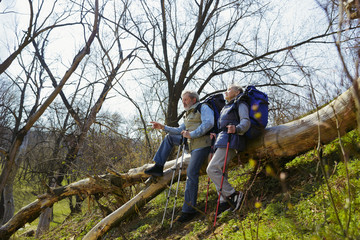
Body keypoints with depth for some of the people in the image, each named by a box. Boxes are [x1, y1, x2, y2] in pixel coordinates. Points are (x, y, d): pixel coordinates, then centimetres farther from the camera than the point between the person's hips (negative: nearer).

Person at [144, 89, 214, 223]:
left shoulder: (203, 108, 0)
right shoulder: (188, 115, 26)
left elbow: (209, 123, -18)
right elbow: (179, 131, 28)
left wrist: (192, 134, -19)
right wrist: (163, 127, 17)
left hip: (201, 145, -9)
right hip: (191, 145, 9)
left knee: (191, 173, -16)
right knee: (169, 137, 10)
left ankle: (189, 210, -11)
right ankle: (158, 167, 5)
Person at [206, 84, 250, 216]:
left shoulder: (240, 105, 4)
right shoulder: (227, 107, 30)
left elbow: (246, 122, -12)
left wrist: (237, 129, -32)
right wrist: (215, 136, 20)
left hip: (230, 141, -9)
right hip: (222, 140, 9)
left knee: (212, 169, -21)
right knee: (220, 172, 3)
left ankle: (233, 195, -15)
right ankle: (224, 202, 4)